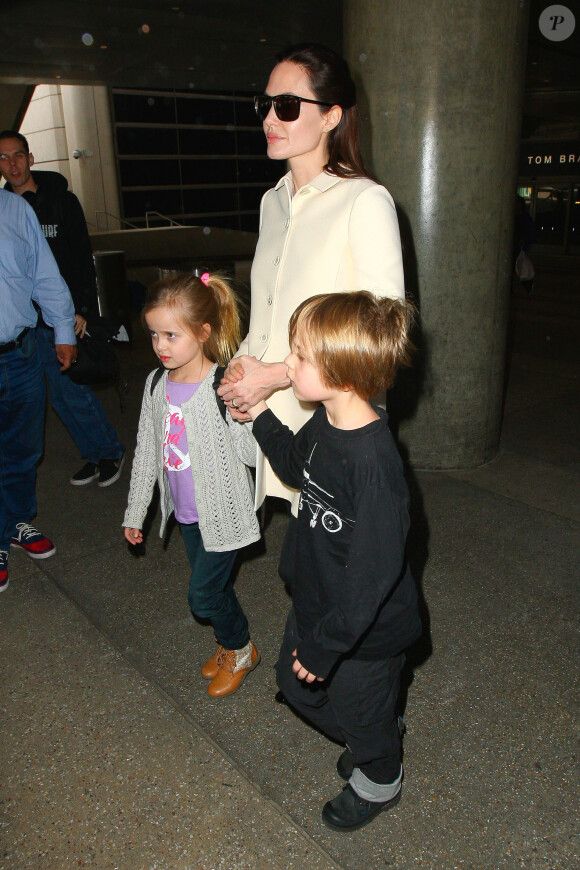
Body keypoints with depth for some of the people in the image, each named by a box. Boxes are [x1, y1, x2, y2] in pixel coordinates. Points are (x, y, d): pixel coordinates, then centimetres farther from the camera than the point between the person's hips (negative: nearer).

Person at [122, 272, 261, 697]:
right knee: (214, 586, 21)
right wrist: (135, 512, 12)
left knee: (204, 596, 3)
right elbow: (147, 451, 7)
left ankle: (241, 650, 31)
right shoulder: (157, 384, -2)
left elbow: (251, 455, -20)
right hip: (186, 512, 6)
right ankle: (231, 645, 45)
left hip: (222, 513, -6)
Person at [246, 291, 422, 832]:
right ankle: (365, 742, 55)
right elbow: (295, 467, 14)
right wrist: (259, 415, 4)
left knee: (360, 710, 19)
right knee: (296, 685, 28)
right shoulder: (325, 423, -9)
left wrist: (326, 645, -22)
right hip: (315, 602, 8)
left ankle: (379, 781, 53)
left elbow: (374, 572, -31)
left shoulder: (374, 463, -36)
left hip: (363, 630, -8)